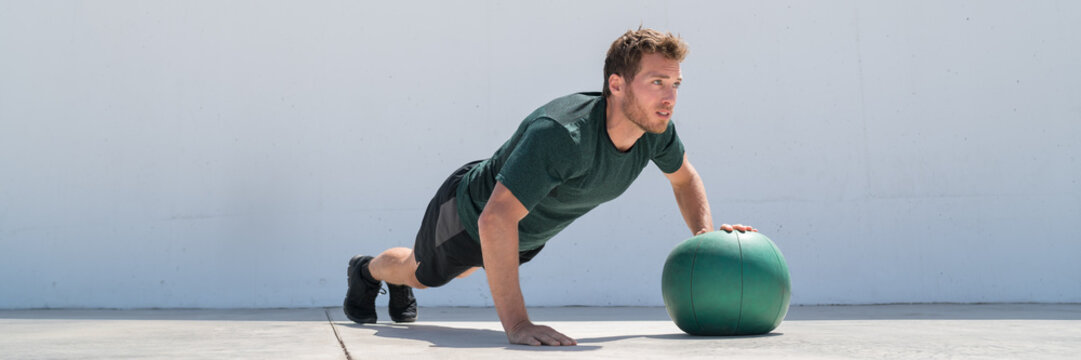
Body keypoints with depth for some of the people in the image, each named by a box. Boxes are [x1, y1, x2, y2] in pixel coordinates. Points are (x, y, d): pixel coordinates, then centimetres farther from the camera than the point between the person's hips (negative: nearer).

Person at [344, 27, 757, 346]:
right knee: (420, 274, 25)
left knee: (465, 267, 36)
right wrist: (515, 322, -56)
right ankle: (366, 271, 60)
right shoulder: (562, 133, -48)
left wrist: (706, 234, -17)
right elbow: (495, 221, -53)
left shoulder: (656, 130, -24)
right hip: (468, 213, -6)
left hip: (528, 232, 7)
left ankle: (398, 284, 68)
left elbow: (684, 177, 0)